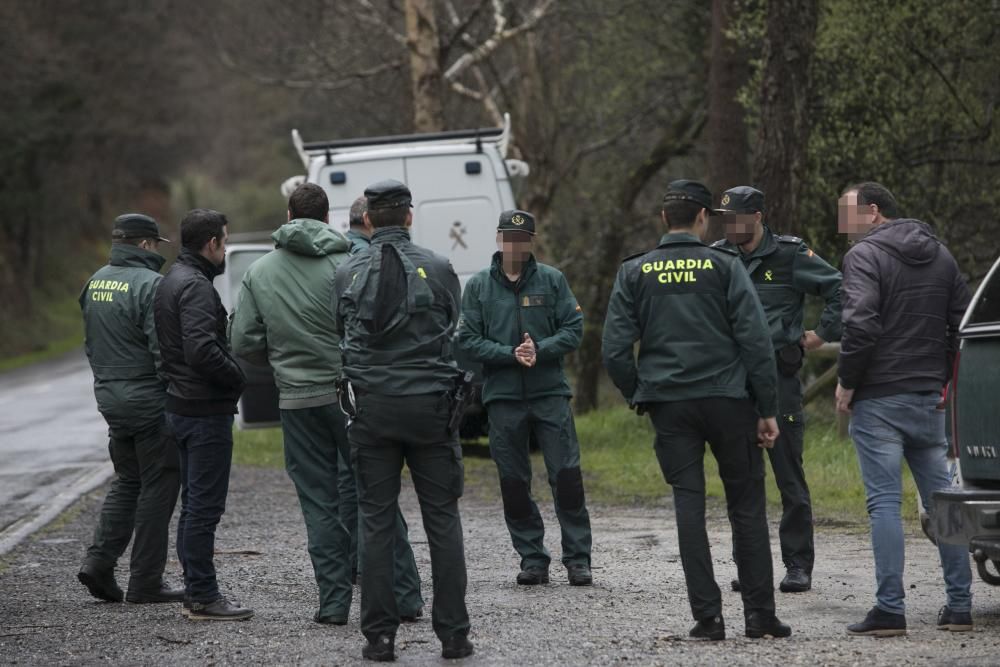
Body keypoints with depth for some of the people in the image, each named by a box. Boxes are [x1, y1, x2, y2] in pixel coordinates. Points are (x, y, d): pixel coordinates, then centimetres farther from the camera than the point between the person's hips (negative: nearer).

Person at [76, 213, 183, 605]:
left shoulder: (95, 283, 10)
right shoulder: (149, 285, -16)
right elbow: (163, 349, -20)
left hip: (110, 399, 8)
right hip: (151, 402, -8)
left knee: (127, 481, 19)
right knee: (157, 487, 1)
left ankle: (99, 561, 5)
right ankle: (145, 582, 3)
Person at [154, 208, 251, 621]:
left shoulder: (171, 281, 15)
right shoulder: (196, 287, -17)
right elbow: (202, 350, -28)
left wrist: (231, 374, 12)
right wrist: (238, 376, -13)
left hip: (181, 405, 11)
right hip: (205, 409, -11)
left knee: (194, 505, 15)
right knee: (205, 506, -7)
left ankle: (196, 593, 20)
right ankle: (203, 598, -5)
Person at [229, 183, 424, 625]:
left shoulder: (259, 273, 3)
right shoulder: (346, 265, -8)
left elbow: (244, 343, 3)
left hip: (298, 401, 2)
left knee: (319, 503, 8)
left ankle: (334, 602, 5)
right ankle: (405, 597, 4)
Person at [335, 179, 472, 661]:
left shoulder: (348, 275, 2)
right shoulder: (438, 269, -1)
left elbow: (340, 340, 9)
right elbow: (459, 337, 7)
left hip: (371, 407, 1)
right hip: (430, 405, -1)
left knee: (377, 522, 5)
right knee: (442, 520, 4)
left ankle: (379, 635, 3)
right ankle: (453, 634, 2)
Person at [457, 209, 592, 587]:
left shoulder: (551, 280, 6)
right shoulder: (479, 286, 6)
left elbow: (573, 330, 2)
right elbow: (468, 340, 1)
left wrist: (539, 350, -14)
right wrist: (511, 354, -13)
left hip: (551, 393, -1)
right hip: (502, 396, 1)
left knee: (566, 477, -5)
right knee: (513, 483, 3)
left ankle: (577, 559, 1)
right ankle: (532, 560, 12)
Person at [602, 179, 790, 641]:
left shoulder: (634, 272, 4)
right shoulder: (724, 266, -1)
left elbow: (615, 351, -1)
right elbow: (755, 340, -6)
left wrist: (639, 397, 12)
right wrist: (767, 409, -2)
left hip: (669, 405, 2)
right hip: (727, 399, -1)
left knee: (689, 506, 5)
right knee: (746, 506, 6)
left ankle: (707, 617, 1)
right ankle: (760, 615, 6)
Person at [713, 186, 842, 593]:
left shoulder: (790, 256, -4)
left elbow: (840, 292, -3)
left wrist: (819, 336, -4)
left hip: (778, 380, -4)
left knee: (790, 478, -2)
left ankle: (798, 566, 2)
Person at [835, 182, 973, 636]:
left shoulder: (865, 256, -8)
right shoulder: (940, 255, 14)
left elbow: (860, 323, -20)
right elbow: (962, 323, 15)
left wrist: (847, 382, -9)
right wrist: (943, 378, 16)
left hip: (879, 399, -6)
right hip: (930, 398, 6)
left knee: (884, 501, -6)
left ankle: (890, 609, -9)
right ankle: (959, 605, 8)